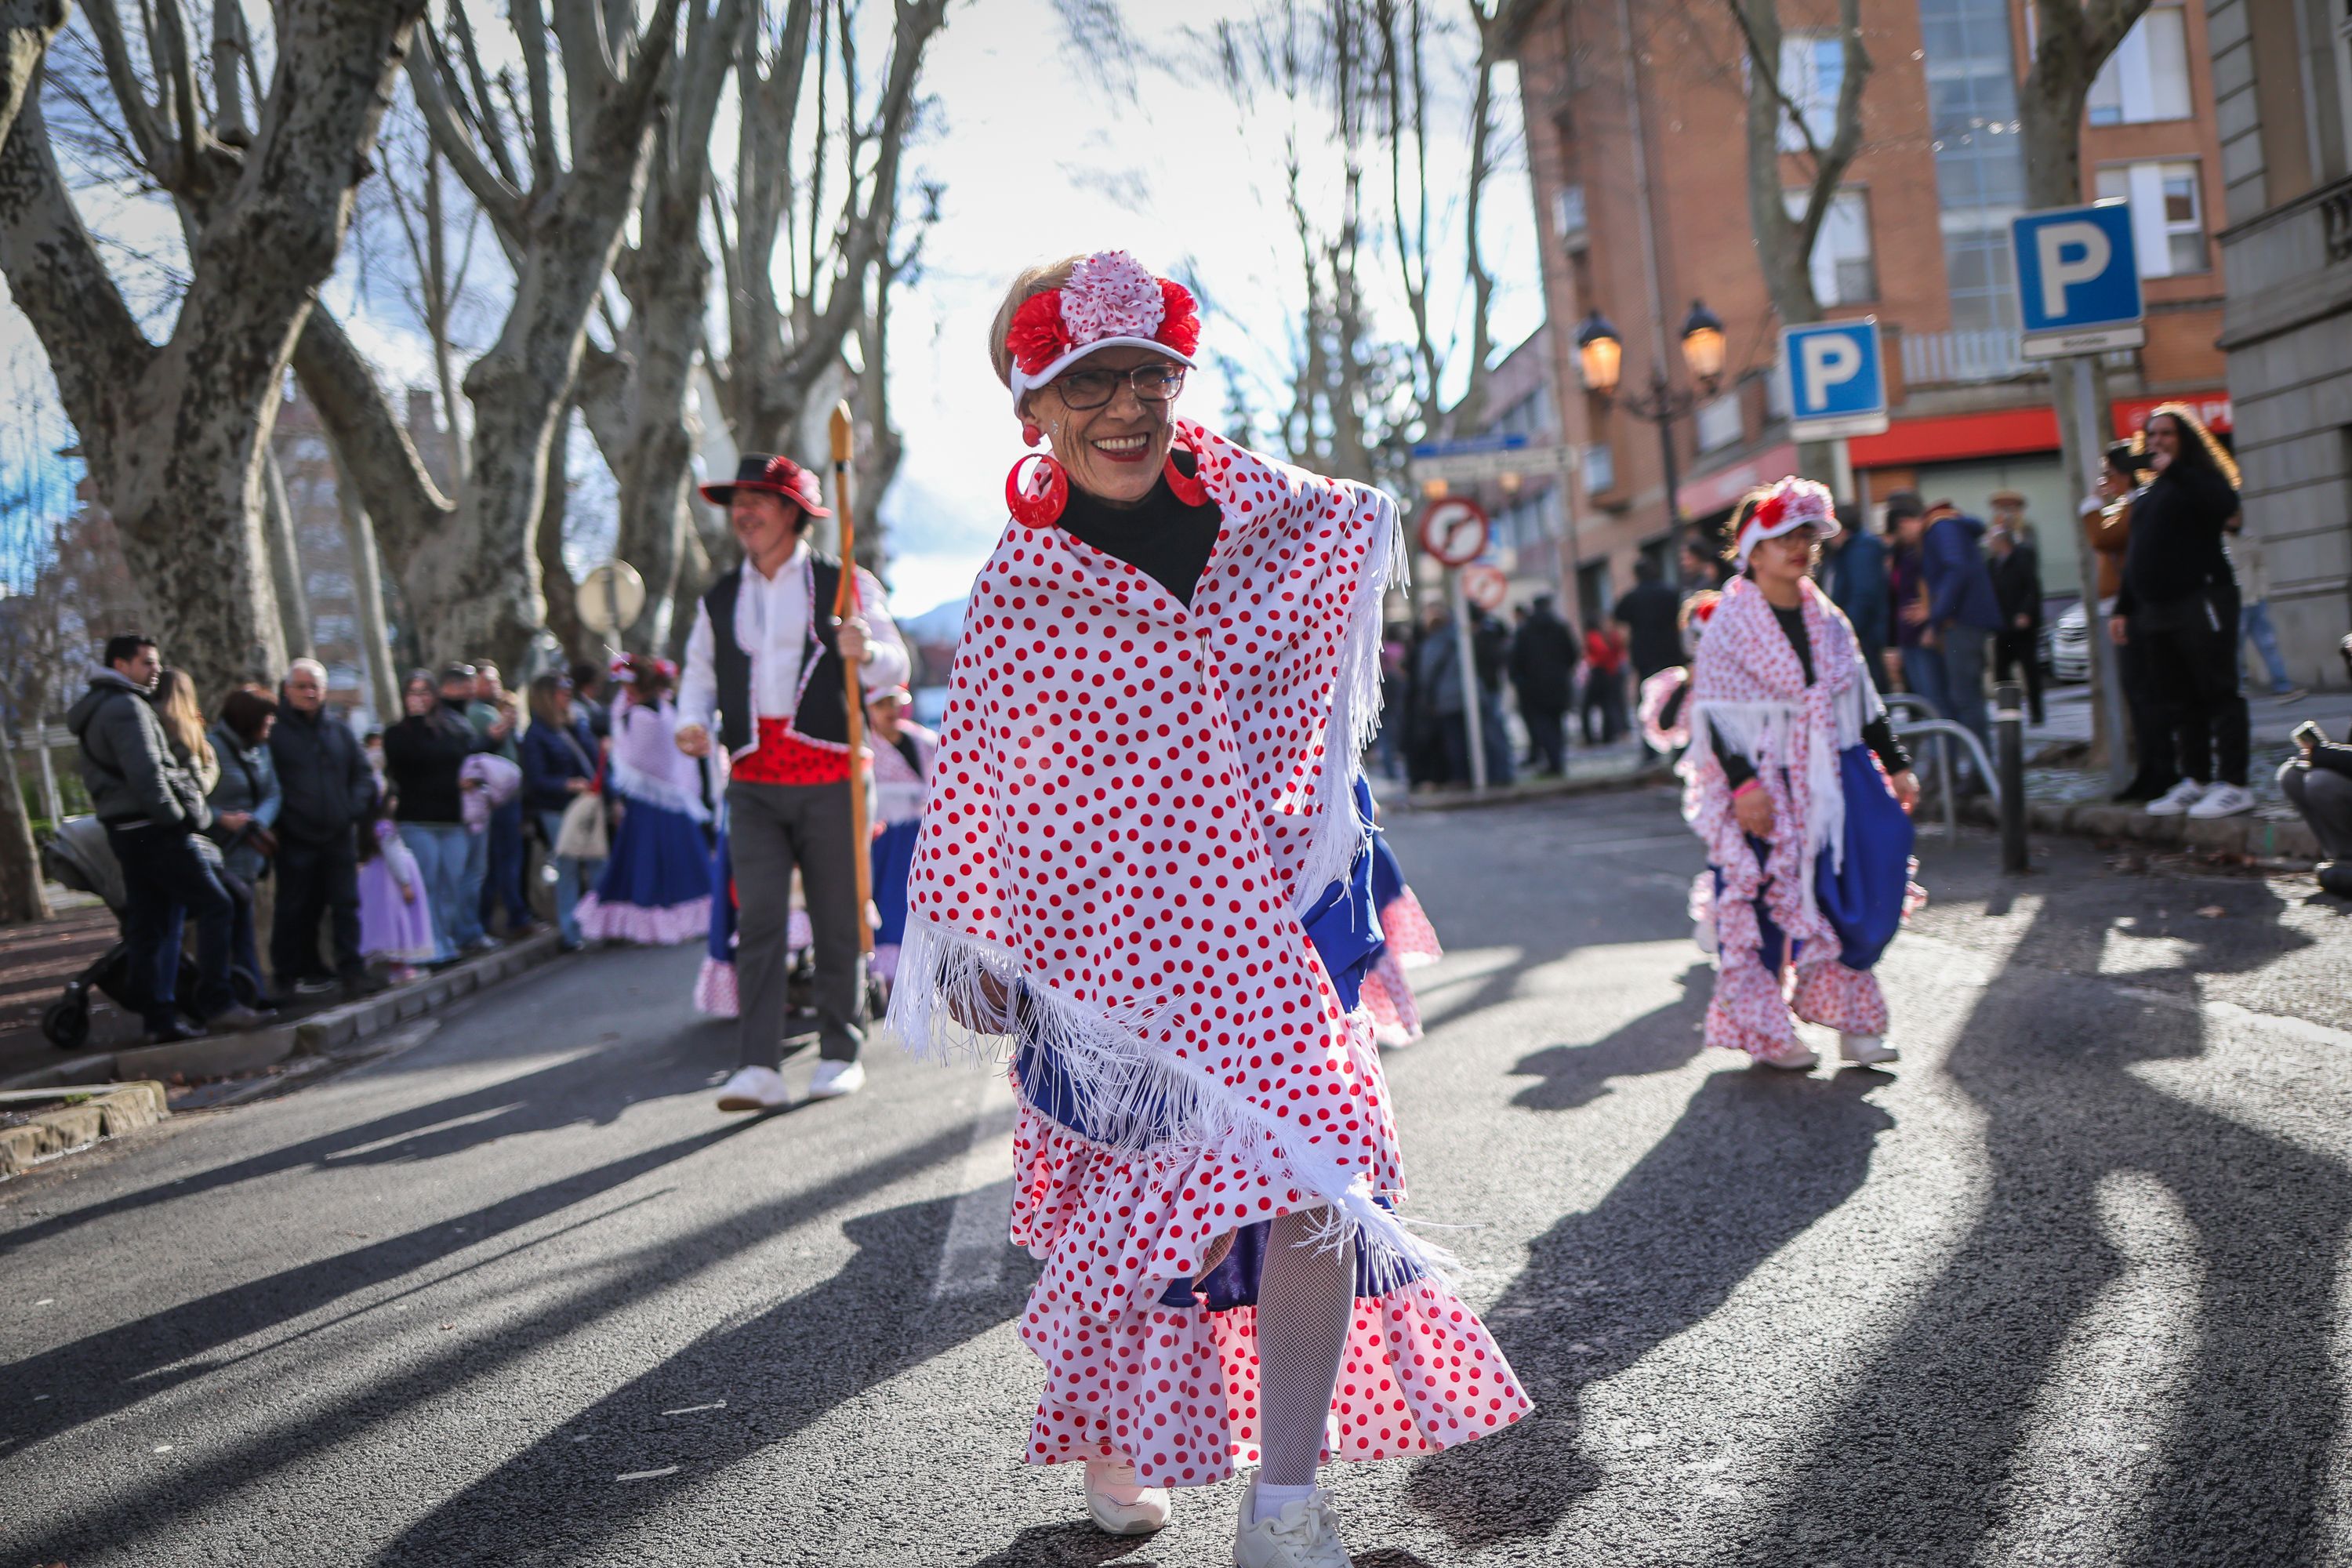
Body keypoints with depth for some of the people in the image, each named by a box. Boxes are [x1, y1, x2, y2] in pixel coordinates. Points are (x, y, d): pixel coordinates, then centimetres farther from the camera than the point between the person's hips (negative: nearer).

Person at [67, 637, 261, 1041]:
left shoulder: (93, 712, 21)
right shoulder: (126, 707, -11)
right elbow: (146, 773, -21)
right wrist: (177, 817, -11)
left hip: (125, 833, 10)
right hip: (154, 830, -10)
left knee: (147, 929, 9)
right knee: (215, 905, -8)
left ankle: (159, 1019, 10)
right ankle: (215, 1001, -10)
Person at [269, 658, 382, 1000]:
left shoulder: (339, 730, 11)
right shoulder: (275, 731, -3)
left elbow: (363, 774, 14)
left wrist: (355, 808, -1)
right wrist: (278, 819, -13)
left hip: (339, 834, 4)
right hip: (296, 838, -3)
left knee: (346, 903, 1)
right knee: (297, 907, 4)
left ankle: (352, 969, 4)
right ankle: (293, 971, 15)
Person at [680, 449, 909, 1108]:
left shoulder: (846, 585, 4)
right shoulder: (718, 600, 15)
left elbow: (897, 668, 2)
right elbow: (700, 672, 21)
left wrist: (864, 654, -21)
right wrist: (694, 721, -1)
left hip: (830, 779, -2)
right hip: (753, 782, 2)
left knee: (837, 922, 4)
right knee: (757, 920, -8)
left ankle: (841, 1054, 17)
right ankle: (758, 1067, -10)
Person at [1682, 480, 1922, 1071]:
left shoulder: (1828, 621, 11)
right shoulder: (1728, 624, -6)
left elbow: (1865, 700, 17)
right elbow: (1714, 713, -11)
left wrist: (1896, 765, 14)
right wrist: (1742, 784, -19)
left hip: (1831, 778, 5)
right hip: (1762, 785, -5)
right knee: (1761, 901, -1)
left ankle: (1847, 1017, 14)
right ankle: (1767, 1029, 11)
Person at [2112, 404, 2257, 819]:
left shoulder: (2199, 477, -1)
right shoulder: (2147, 493, 21)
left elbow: (2225, 505, -25)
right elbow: (2137, 555, 25)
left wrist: (2174, 469, -20)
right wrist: (2123, 609, 21)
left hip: (2202, 602, -8)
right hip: (2156, 611, 8)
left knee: (2218, 693, -8)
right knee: (2179, 702, 7)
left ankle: (2233, 784, -9)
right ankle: (2196, 781, 13)